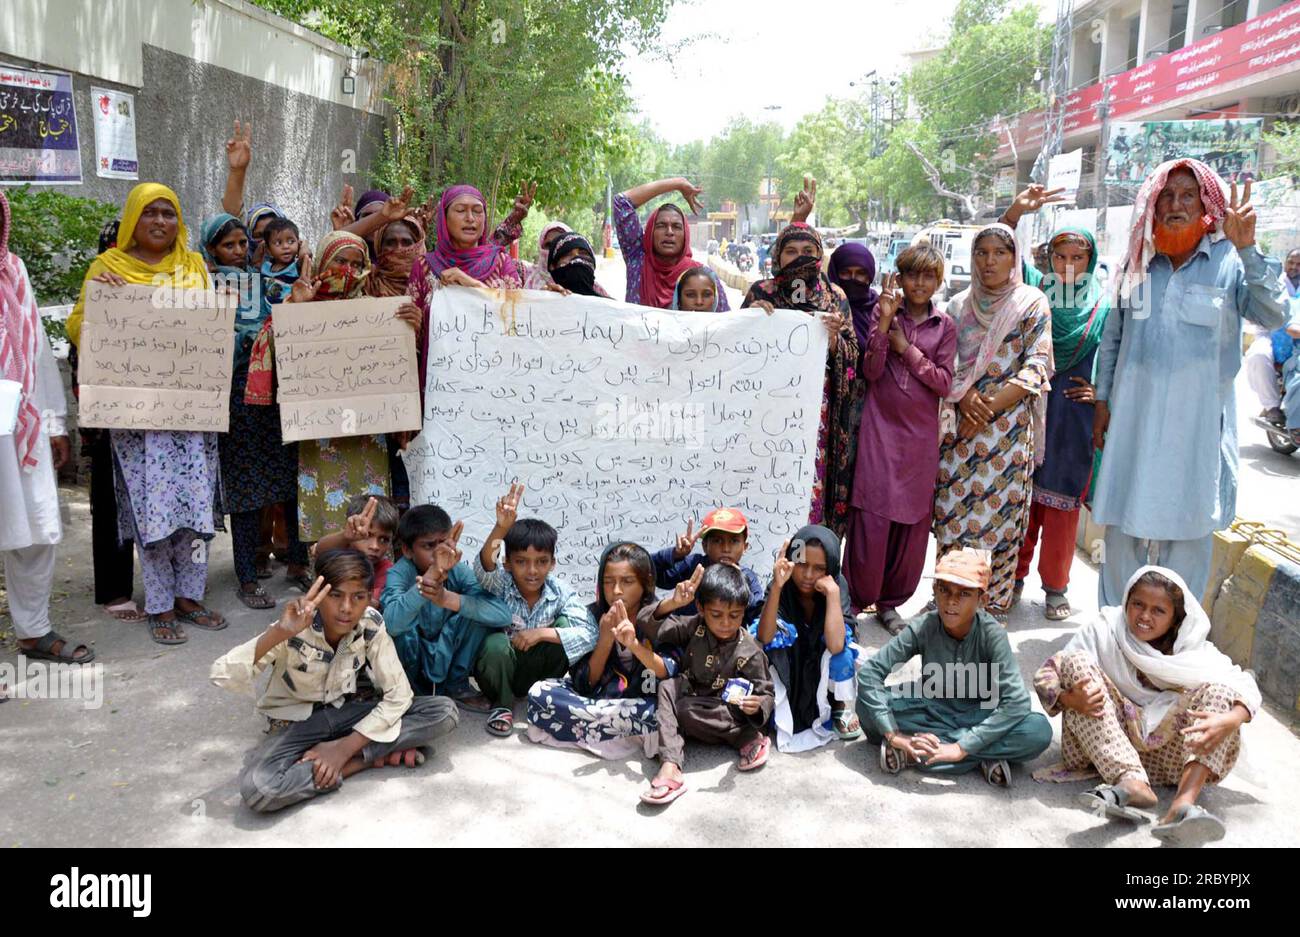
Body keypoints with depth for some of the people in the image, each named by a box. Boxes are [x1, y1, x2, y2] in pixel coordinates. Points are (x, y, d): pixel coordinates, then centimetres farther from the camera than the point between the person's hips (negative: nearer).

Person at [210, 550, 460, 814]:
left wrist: (345, 747, -23)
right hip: (296, 721, -2)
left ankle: (348, 757, -15)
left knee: (445, 712, -17)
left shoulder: (371, 625, -18)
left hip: (345, 711, 2)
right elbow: (221, 676, -37)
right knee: (257, 788, -36)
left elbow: (398, 695, -15)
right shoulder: (294, 632, -26)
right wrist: (280, 632, -50)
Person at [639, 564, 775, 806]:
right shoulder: (694, 627, -8)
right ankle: (670, 767, -38)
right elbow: (646, 623, -13)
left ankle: (747, 738, -12)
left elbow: (766, 694, -8)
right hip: (688, 701, 4)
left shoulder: (749, 652, -15)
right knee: (667, 687, -26)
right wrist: (672, 603, -31)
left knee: (686, 709, -32)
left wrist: (757, 706, -32)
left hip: (724, 720, -4)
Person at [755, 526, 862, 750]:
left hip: (824, 678, -1)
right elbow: (764, 638, -34)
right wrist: (777, 586, -41)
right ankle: (780, 716, -9)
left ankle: (842, 708, -5)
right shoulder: (782, 589, -17)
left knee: (840, 643, -30)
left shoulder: (838, 587, -19)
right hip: (786, 677, 1)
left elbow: (835, 645, -35)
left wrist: (832, 592, -35)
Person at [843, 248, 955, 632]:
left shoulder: (945, 325, 7)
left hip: (921, 432, 3)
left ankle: (890, 602, 21)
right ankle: (856, 599, 9)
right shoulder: (882, 311, 1)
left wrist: (907, 349, -8)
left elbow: (944, 384, 0)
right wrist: (884, 321, -16)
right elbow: (870, 372, -7)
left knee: (912, 520, 6)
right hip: (881, 426, -3)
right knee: (871, 517, -5)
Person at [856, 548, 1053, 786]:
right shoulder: (923, 628, -21)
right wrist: (894, 735, -34)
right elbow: (869, 673, -24)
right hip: (931, 710, 1)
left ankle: (916, 753, -25)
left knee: (1039, 730, -29)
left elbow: (1017, 702, -31)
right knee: (867, 704, -26)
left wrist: (960, 748, -36)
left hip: (978, 716, -1)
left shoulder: (992, 633, -23)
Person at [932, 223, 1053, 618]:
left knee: (999, 509, -1)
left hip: (1008, 426, -3)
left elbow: (1036, 367, -6)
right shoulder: (958, 305, 12)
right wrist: (963, 396, -10)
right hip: (959, 422, 3)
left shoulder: (1032, 304, 2)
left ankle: (994, 602, 11)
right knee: (953, 508, 3)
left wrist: (990, 408, -13)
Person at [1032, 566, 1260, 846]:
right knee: (1076, 662, -20)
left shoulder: (1193, 650, 3)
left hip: (1167, 748, 2)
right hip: (1102, 744, -1)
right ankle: (1132, 783, -38)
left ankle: (1184, 803, -39)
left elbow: (1245, 686, -10)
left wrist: (1230, 720, -32)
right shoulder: (1103, 631, -3)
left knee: (1218, 689, -15)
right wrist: (1070, 699, -32)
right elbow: (1046, 674, -9)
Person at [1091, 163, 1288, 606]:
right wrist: (1102, 401, 9)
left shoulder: (1229, 261, -3)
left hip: (1197, 419, -2)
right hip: (1134, 416, 3)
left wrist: (1248, 250, -26)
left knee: (1188, 527, 7)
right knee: (1124, 525, 9)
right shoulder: (1138, 262, 7)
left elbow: (1274, 316, -17)